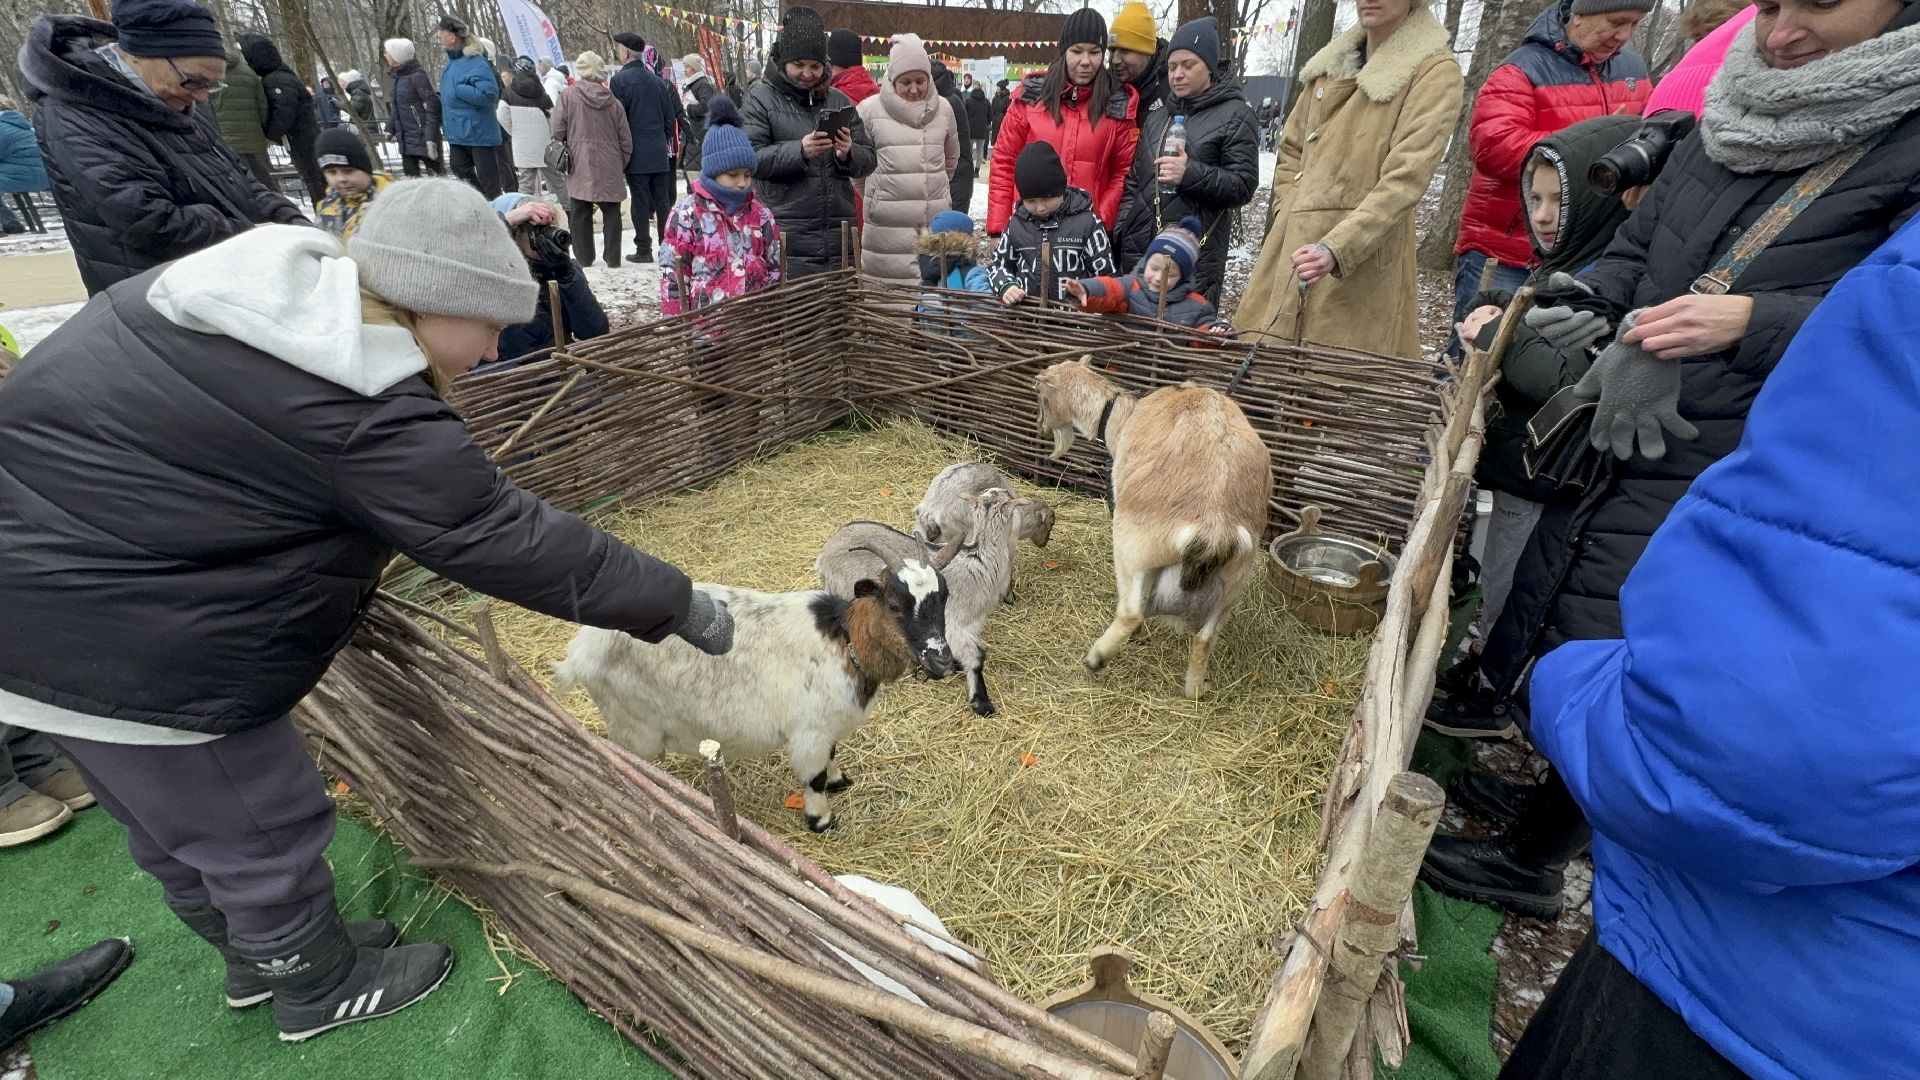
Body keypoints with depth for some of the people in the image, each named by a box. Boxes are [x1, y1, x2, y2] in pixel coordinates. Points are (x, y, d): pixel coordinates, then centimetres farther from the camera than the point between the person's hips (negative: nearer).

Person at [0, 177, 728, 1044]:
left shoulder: (267, 289, 1)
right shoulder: (365, 413, -26)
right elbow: (508, 541, -24)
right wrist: (678, 604, -16)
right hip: (119, 642, -10)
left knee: (170, 819, 25)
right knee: (260, 826, 11)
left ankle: (261, 953, 48)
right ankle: (322, 987, 36)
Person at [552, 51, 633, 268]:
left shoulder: (569, 95, -3)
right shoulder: (613, 101, 2)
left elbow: (558, 131, -3)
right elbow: (626, 139, 4)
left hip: (580, 167, -1)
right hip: (610, 169, 1)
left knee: (579, 213, 6)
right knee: (611, 212, 9)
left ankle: (583, 257, 7)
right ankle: (613, 257, 9)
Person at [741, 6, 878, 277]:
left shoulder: (838, 100, 16)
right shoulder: (761, 98, 3)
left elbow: (869, 158, 13)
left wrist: (848, 154, -11)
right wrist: (799, 150, -23)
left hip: (839, 238, 5)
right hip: (786, 239, -4)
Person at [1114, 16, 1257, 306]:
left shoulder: (1235, 115, 2)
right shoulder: (1157, 118, 20)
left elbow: (1244, 186, -6)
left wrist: (1191, 174, -19)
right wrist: (1120, 234, 8)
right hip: (1139, 250, 5)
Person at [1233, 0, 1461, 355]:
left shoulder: (1435, 71, -3)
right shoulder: (1331, 63, 16)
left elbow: (1405, 179, -14)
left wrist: (1336, 249, -27)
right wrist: (1288, 217, 8)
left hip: (1360, 269, -6)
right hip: (1289, 253, 6)